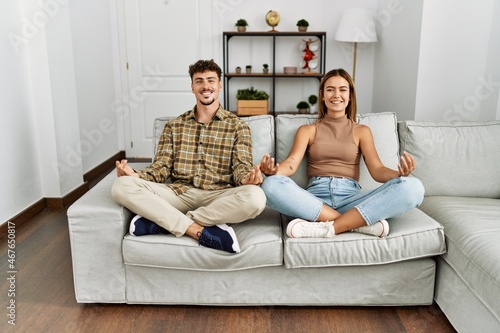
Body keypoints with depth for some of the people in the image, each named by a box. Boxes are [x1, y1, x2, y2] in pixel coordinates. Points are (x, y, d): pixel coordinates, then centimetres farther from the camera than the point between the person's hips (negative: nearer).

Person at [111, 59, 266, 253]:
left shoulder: (237, 126, 8)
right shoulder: (174, 126, 15)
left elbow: (241, 167, -2)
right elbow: (161, 168, 8)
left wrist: (247, 178, -27)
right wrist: (135, 175, -14)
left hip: (218, 197, -1)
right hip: (179, 193, 1)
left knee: (255, 197, -35)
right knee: (122, 186, -22)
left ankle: (160, 221, -24)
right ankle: (199, 230, -29)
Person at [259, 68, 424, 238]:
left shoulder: (361, 131, 18)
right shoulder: (307, 130, 16)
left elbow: (377, 170, 5)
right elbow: (291, 163, 0)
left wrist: (400, 173, -18)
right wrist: (272, 170, -24)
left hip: (350, 197, 1)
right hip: (315, 198, 0)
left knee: (412, 187, -25)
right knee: (271, 185, -32)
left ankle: (327, 228, -28)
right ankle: (359, 223, -28)